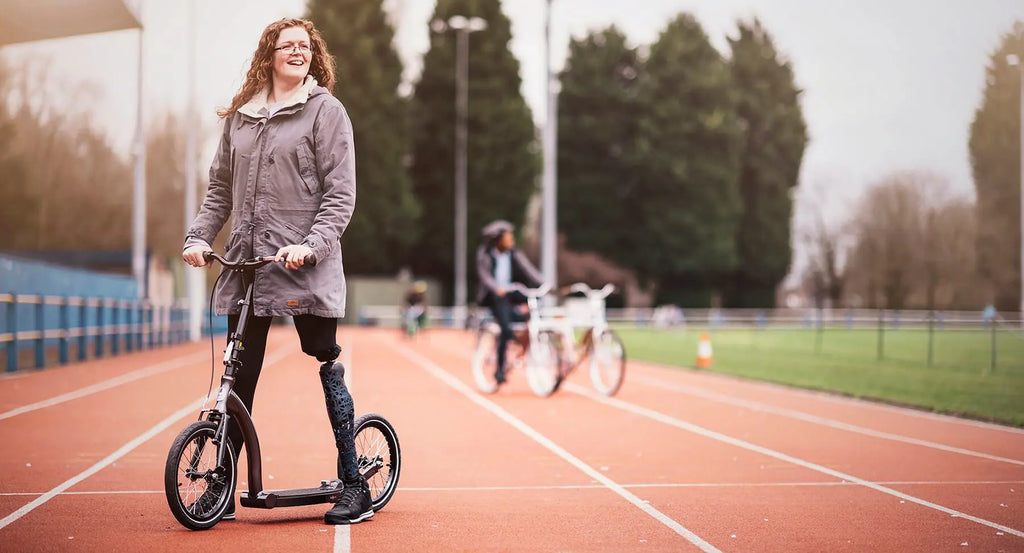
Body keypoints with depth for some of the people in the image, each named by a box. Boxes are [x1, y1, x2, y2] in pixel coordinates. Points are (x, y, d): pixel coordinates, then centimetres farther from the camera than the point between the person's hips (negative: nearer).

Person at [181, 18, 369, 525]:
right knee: (239, 378, 5)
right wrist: (198, 237, 3)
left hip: (306, 265, -4)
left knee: (327, 368, 0)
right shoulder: (239, 116, 14)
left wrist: (312, 244, -19)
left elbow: (340, 193, -6)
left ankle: (355, 487, 9)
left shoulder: (325, 109, 0)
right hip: (246, 263, 4)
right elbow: (220, 187, 18)